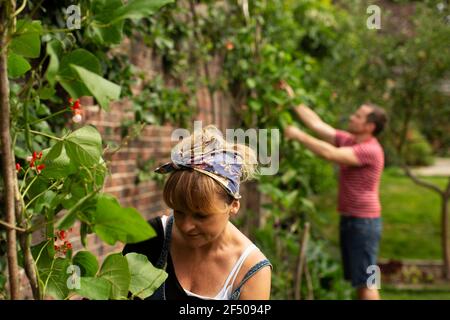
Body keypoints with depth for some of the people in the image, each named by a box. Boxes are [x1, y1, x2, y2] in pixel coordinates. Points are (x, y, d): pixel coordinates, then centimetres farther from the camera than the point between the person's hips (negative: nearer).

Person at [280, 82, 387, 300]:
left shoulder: (370, 150, -19)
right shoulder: (348, 140, 7)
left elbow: (330, 154, -28)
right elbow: (317, 124, 8)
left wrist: (298, 135, -20)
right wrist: (292, 99, 7)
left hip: (364, 222, -9)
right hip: (349, 219, 9)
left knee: (366, 281, -5)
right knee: (358, 280, 15)